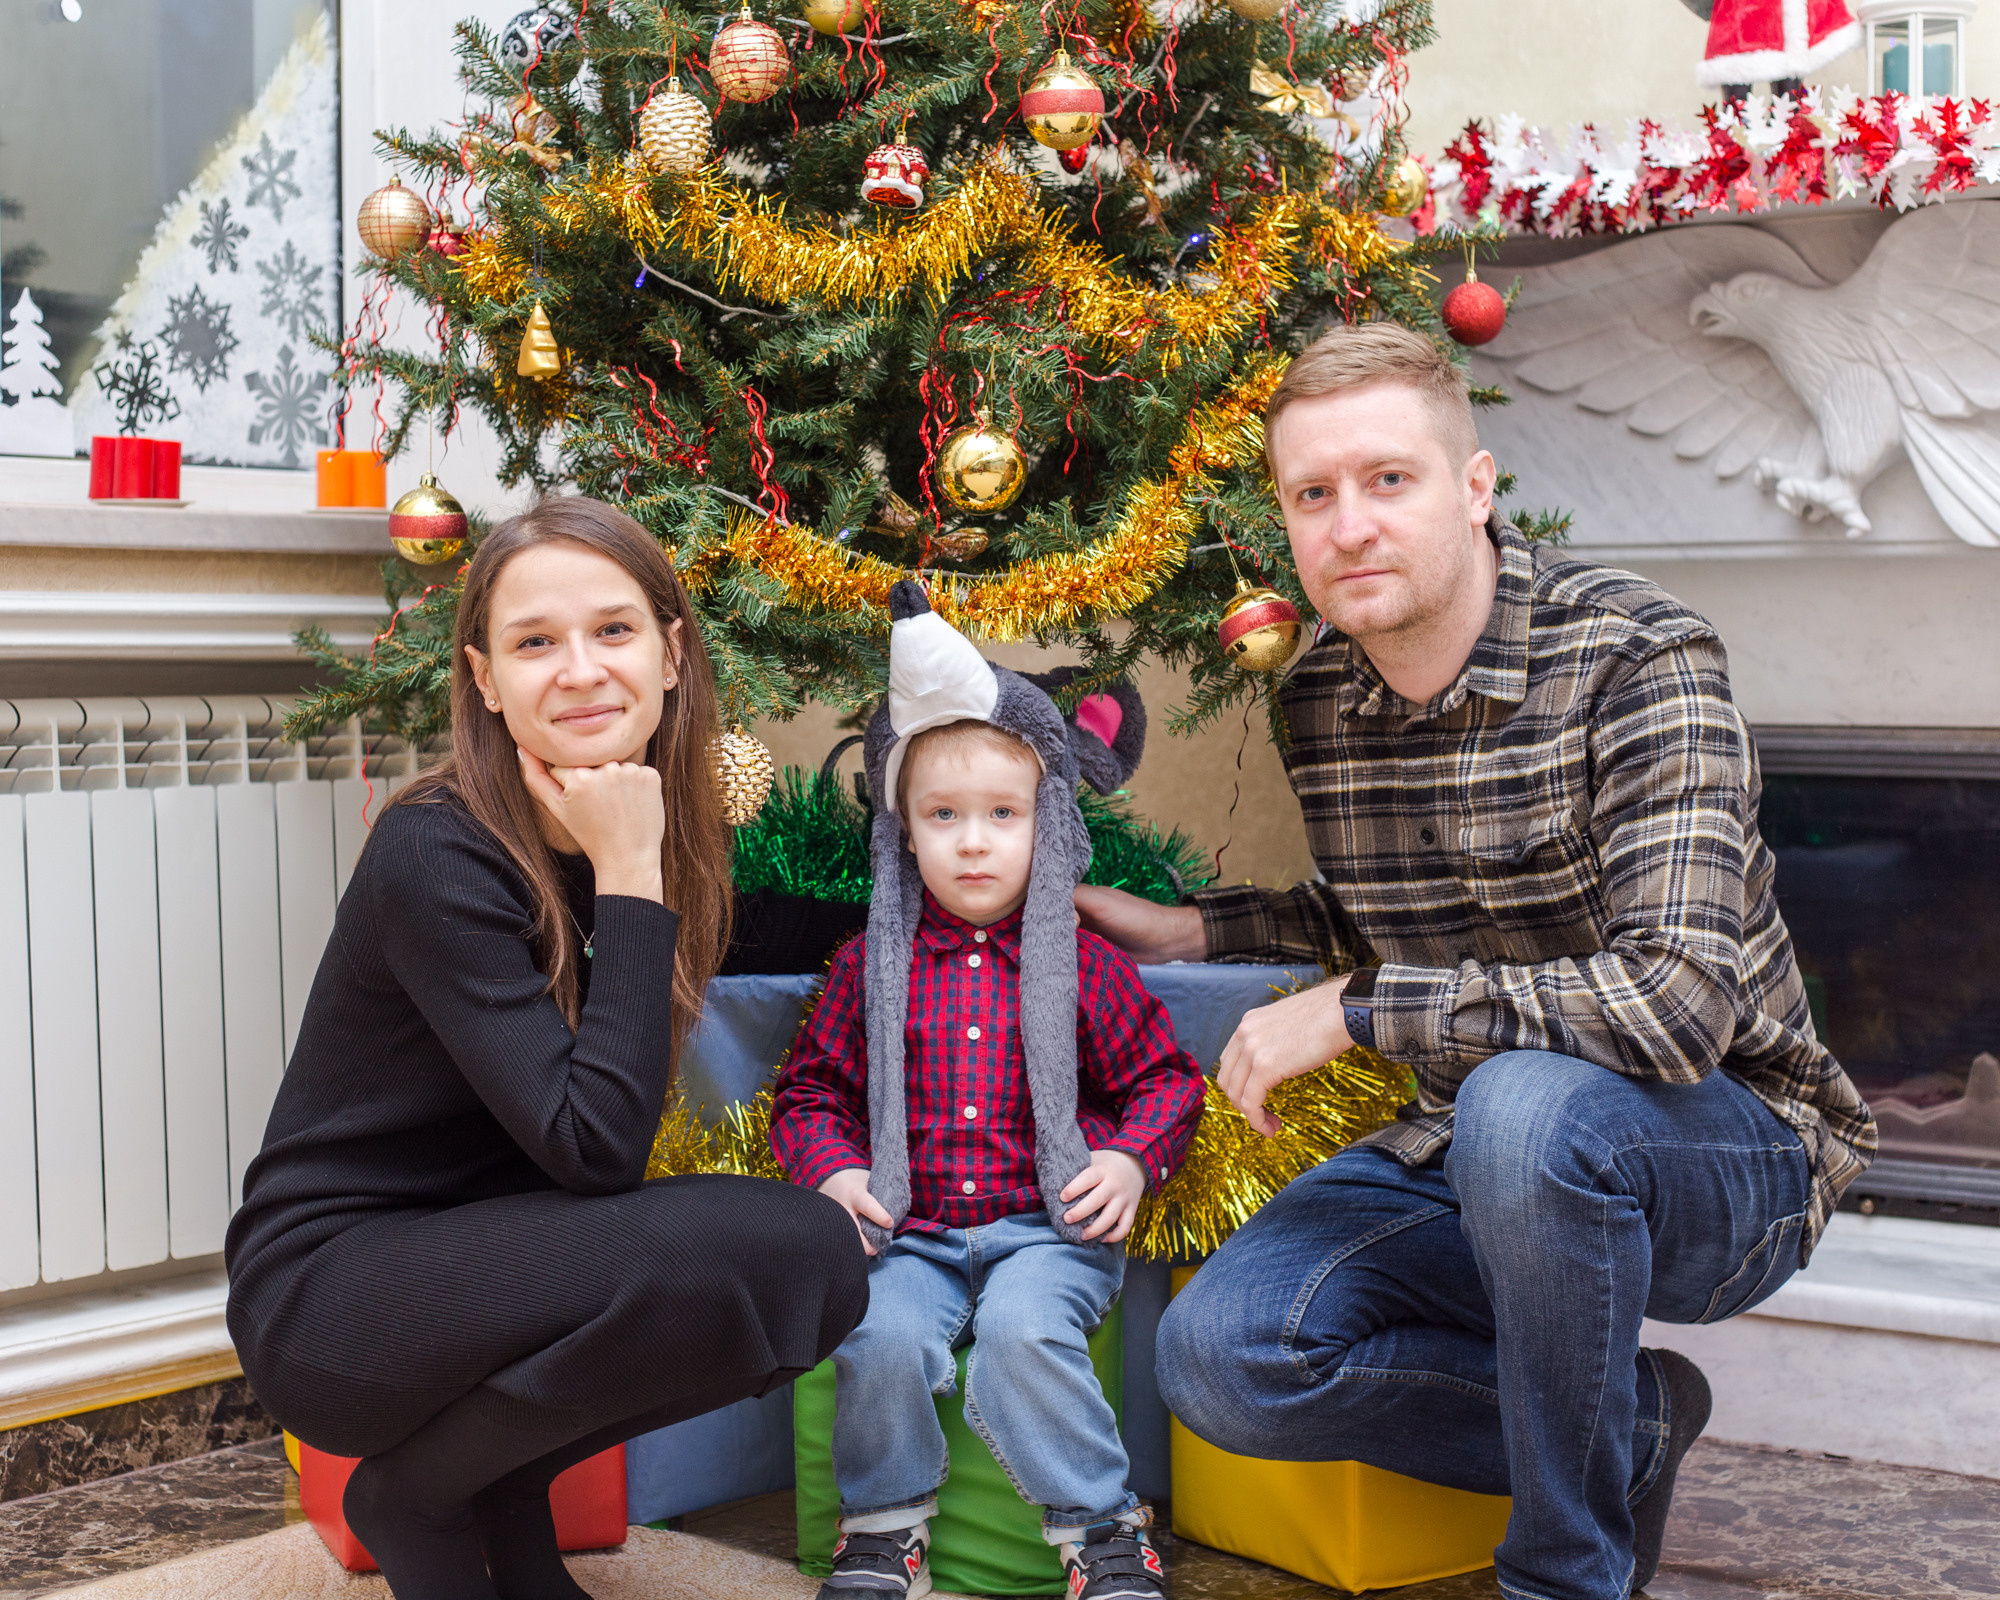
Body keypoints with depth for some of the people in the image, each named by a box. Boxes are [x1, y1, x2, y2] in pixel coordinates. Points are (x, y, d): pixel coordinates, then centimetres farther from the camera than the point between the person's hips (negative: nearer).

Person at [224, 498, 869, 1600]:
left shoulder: (661, 832, 0)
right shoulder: (437, 858, -22)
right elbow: (593, 1147, -27)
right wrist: (628, 879, -26)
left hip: (491, 1251, 7)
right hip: (326, 1291, -7)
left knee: (816, 1256, -13)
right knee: (703, 1254, -30)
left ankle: (503, 1487, 5)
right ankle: (411, 1497, -4)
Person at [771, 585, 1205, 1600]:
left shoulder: (1082, 966, 6)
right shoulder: (871, 966, 9)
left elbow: (1164, 1077, 12)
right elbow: (811, 1088, 15)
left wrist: (1130, 1159, -6)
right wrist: (832, 1170, -4)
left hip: (1047, 1226, -1)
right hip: (909, 1231, 2)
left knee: (1023, 1332, -31)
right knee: (880, 1337, -27)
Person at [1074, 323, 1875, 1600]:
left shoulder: (1635, 656, -20)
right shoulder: (1320, 704, 1)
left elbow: (1682, 993, -33)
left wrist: (1353, 1010, -27)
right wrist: (1196, 930, 10)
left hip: (1732, 1148, -6)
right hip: (1480, 1153, 6)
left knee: (1526, 1105, -39)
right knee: (1220, 1353, -15)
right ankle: (1626, 1425, 2)